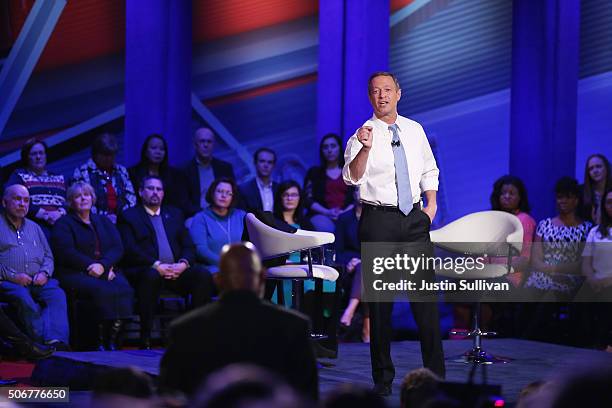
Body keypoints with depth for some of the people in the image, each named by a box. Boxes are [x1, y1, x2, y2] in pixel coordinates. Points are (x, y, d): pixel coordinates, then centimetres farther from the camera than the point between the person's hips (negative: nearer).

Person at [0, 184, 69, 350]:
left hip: (38, 281, 4)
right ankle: (40, 342, -40)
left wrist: (44, 273, 2)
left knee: (57, 294, -28)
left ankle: (56, 341, -46)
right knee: (23, 298, -38)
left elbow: (48, 256, 24)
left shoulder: (34, 227, 28)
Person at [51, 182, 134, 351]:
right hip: (76, 273, -4)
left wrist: (103, 266, -11)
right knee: (102, 290, -34)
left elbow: (117, 248, 10)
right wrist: (91, 266, -15)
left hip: (107, 271, 4)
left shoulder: (103, 222, 24)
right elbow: (66, 253, -4)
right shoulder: (64, 224, 12)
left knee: (123, 288, -30)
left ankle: (113, 341, -28)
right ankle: (100, 342, -28)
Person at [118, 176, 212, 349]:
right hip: (146, 270, -4)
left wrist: (183, 264, -8)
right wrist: (157, 266, -18)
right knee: (151, 276, -39)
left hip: (176, 270, 4)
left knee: (203, 275, -25)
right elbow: (130, 250, -6)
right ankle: (145, 339, -33)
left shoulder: (174, 214, 24)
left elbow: (189, 246, 15)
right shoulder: (129, 216, 9)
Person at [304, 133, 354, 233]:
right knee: (327, 230, -38)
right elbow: (308, 199, 9)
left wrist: (344, 212, -10)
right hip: (321, 215, 0)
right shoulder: (314, 172, 20)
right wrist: (327, 212, -8)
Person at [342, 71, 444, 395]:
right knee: (380, 299, 2)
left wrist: (432, 203, 7)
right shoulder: (363, 135, -5)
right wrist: (365, 148, -38)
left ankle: (435, 376, 9)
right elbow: (352, 177, -21)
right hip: (379, 220, -3)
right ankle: (383, 378, 10)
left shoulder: (415, 130, 10)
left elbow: (429, 170, 22)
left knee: (425, 296, 1)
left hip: (414, 218, 3)